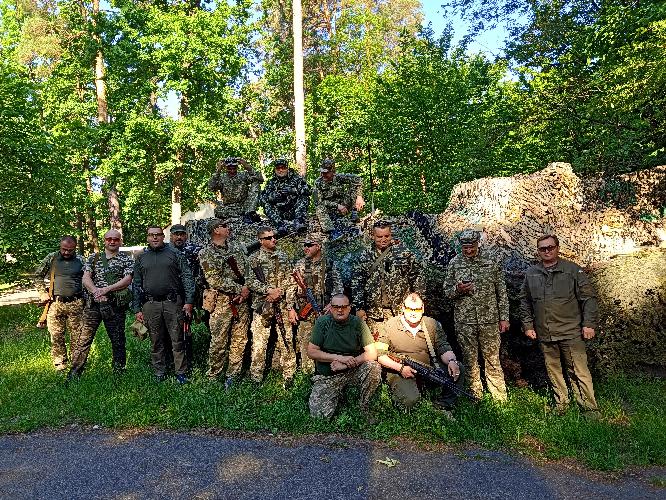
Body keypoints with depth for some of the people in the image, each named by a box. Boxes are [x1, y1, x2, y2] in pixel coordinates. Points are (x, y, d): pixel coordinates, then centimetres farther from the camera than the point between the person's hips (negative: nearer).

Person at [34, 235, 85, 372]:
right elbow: (37, 275, 13)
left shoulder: (80, 260, 5)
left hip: (75, 303, -1)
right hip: (55, 303, 1)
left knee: (77, 336, 3)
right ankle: (60, 363, 17)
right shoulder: (51, 258, 6)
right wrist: (43, 293, 3)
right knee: (56, 335, 4)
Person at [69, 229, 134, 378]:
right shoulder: (93, 257, 14)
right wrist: (96, 291, -13)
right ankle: (74, 374, 7)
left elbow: (127, 280, -6)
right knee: (84, 338, 0)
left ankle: (119, 372, 18)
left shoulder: (127, 259, 6)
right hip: (93, 304, 2)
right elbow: (86, 278, 6)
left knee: (118, 340, 6)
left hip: (116, 306, -2)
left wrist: (107, 289, -16)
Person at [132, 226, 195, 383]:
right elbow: (136, 285, 14)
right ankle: (159, 373, 21)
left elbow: (187, 277, 2)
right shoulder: (141, 258, 14)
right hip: (151, 305, 2)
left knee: (177, 340, 0)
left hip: (173, 302, -2)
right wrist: (137, 309, 8)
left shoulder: (174, 254, 6)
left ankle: (181, 373, 9)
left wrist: (189, 301, -7)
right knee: (156, 341, 9)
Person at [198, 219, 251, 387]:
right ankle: (213, 376, 17)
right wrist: (240, 289, -14)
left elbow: (248, 269, 9)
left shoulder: (237, 247, 12)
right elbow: (215, 281, -13)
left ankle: (233, 375, 19)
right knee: (219, 341, 0)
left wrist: (247, 289, -7)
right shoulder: (206, 254, -5)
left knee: (240, 340, 7)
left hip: (242, 299, 5)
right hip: (222, 302, -5)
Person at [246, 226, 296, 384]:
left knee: (286, 339, 4)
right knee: (259, 341, 0)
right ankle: (256, 376, 12)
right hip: (262, 304, -2)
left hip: (282, 304, 3)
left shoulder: (282, 256, 12)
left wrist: (280, 291, -8)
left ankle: (289, 374, 15)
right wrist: (269, 290, -16)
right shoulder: (254, 258, 2)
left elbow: (289, 278, 8)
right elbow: (251, 282, -6)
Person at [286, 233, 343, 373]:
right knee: (305, 342, 2)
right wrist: (290, 308, -3)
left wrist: (332, 303, -11)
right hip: (305, 311, 0)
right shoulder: (300, 265, 5)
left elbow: (338, 286, 3)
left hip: (325, 310, 0)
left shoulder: (330, 265, 4)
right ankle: (307, 375, 13)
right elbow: (292, 288, 4)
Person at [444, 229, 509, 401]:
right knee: (470, 361, 9)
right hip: (464, 321, 1)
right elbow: (447, 291, 7)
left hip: (489, 320, 0)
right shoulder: (454, 264, 3)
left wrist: (504, 317, 3)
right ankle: (475, 398, 22)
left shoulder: (491, 263, 3)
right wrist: (457, 290, -15)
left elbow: (502, 292, 7)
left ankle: (500, 399, 16)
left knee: (492, 360, 4)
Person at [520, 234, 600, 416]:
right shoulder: (531, 274, 8)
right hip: (544, 334, 4)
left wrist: (589, 324, -6)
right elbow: (525, 302, 15)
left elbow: (588, 297, -1)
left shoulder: (572, 270, -1)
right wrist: (528, 325, 10)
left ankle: (590, 408, 11)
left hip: (571, 332, -3)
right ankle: (561, 402, 29)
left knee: (579, 371, -1)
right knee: (553, 369, 13)